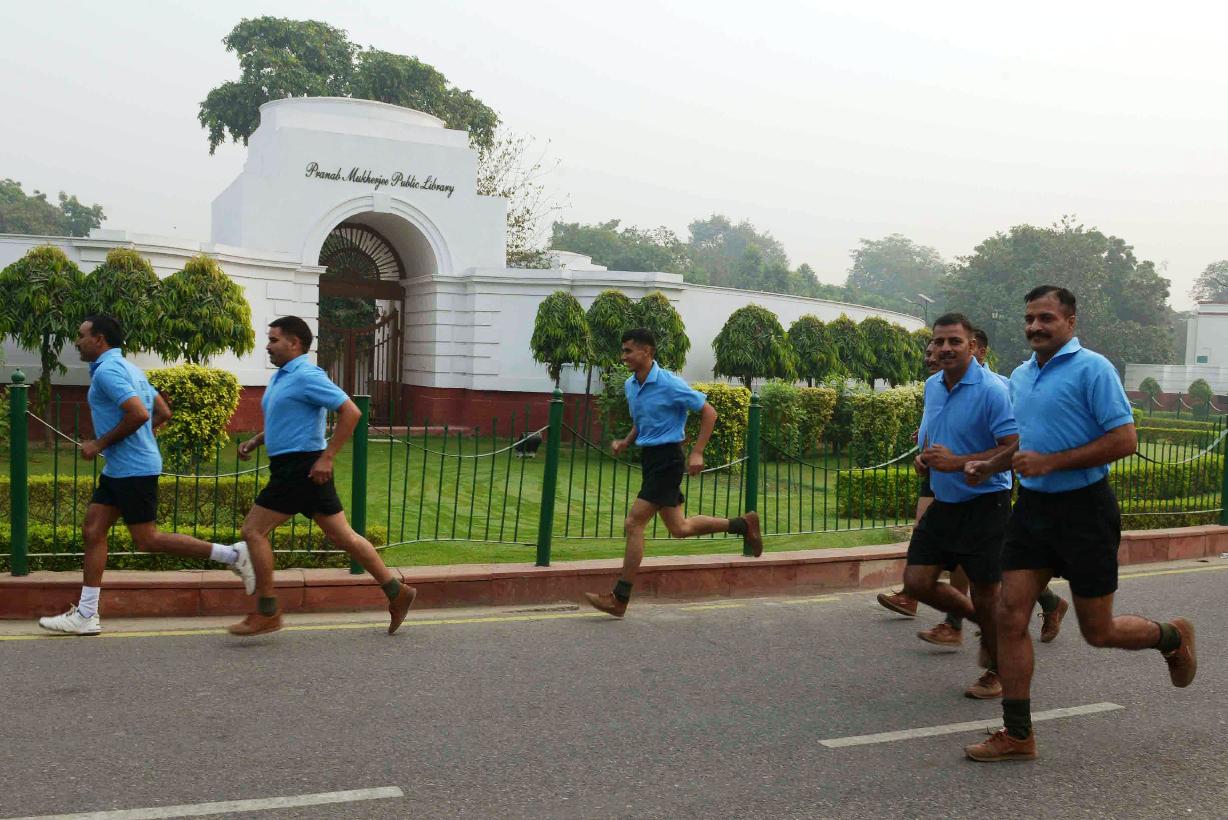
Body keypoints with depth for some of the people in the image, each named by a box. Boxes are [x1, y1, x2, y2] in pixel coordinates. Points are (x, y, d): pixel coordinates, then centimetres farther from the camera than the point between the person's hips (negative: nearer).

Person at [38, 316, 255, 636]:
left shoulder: (107, 370, -15)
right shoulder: (126, 367, 16)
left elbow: (138, 414, -27)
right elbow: (162, 413, 19)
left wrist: (100, 444, -17)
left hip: (133, 468, -10)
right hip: (119, 468, 10)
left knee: (147, 540, -6)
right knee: (93, 531, 8)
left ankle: (232, 554, -3)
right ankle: (86, 615, 11)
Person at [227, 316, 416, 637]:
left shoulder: (306, 376, -14)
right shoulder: (281, 377, 17)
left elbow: (350, 412, -20)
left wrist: (326, 457, -22)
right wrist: (255, 441, 14)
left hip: (302, 467, -10)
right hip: (292, 467, 10)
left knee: (254, 530, -6)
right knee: (341, 535, 10)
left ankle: (267, 613, 2)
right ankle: (396, 592, 14)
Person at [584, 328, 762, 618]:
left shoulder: (670, 384, -16)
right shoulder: (630, 385, 8)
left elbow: (709, 412, -10)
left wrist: (697, 453, -15)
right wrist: (626, 442, 6)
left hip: (667, 459, -9)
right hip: (648, 458, 9)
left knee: (633, 524, -11)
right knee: (679, 528, 15)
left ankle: (619, 599, -4)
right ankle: (743, 524, 31)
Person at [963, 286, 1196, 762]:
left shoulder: (1092, 369, -12)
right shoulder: (1019, 376, 11)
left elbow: (1124, 440, -18)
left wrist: (1050, 462, -22)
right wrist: (988, 467, 7)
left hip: (1084, 509, -6)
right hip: (1032, 507, 7)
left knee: (1098, 631, 5)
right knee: (1010, 617, -2)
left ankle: (1172, 638, 37)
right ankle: (1017, 735, 6)